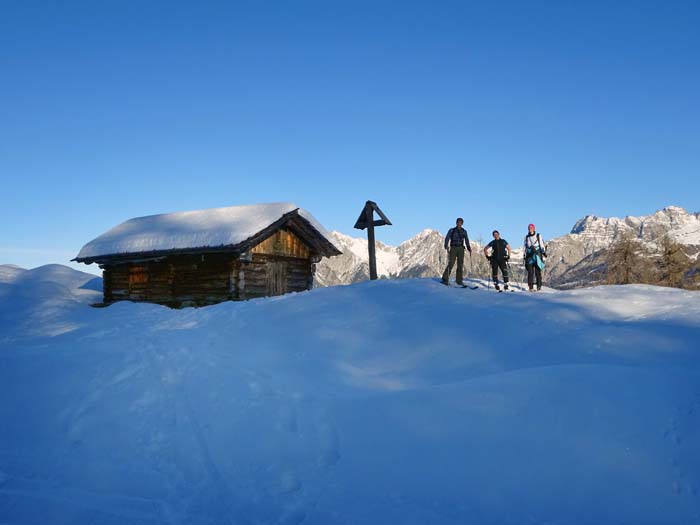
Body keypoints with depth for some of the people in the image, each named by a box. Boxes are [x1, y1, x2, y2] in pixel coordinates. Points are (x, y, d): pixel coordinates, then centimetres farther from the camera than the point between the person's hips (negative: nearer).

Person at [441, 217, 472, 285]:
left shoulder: (464, 231, 14)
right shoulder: (451, 230, 5)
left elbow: (467, 241, 18)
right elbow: (447, 238, -4)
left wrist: (469, 249, 9)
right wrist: (446, 246, -20)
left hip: (461, 248, 3)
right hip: (453, 248, -3)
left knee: (460, 265, 0)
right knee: (451, 263, -12)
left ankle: (459, 280, 4)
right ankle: (445, 279, -9)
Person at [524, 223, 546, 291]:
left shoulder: (538, 236, 6)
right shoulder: (526, 237, 13)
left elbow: (541, 244, 5)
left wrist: (544, 252, -4)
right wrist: (525, 255, 16)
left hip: (537, 255, -2)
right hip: (530, 255, 2)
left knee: (538, 270, -6)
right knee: (530, 271, -4)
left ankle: (539, 286, -1)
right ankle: (530, 287, -1)